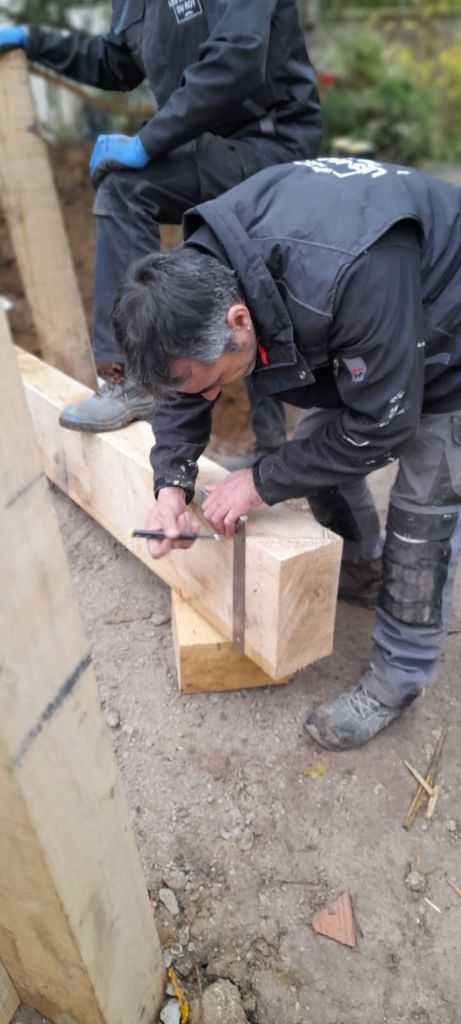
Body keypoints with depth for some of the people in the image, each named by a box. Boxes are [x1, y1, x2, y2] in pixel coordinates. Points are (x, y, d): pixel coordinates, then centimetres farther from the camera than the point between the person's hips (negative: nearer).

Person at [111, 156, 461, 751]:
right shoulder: (197, 277, -20)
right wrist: (172, 483, -19)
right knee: (318, 440, 9)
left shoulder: (350, 278, -44)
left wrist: (263, 482, -26)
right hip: (345, 327, 7)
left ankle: (398, 678, 7)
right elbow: (183, 386, -6)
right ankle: (361, 566, 36)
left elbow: (378, 425, -32)